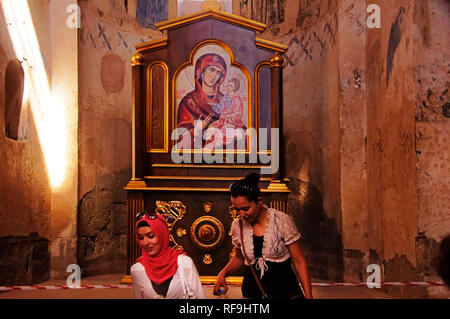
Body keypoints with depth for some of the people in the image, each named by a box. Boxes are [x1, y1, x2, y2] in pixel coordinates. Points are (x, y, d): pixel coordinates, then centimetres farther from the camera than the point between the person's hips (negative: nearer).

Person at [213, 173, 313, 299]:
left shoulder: (282, 221, -13)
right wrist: (223, 273, -4)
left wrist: (308, 295, -11)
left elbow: (299, 261, -8)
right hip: (251, 293, 3)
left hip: (286, 293, -3)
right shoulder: (237, 226, -4)